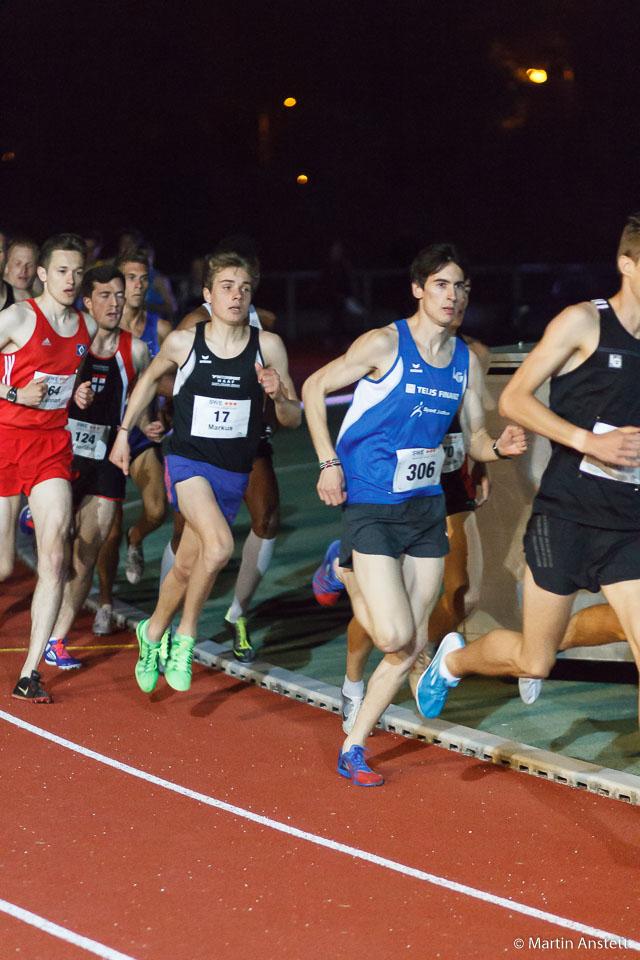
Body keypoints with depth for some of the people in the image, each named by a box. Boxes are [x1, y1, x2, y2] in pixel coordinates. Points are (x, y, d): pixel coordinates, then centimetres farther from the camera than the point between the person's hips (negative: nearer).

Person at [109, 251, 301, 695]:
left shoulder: (268, 346, -4)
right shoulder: (182, 342, -6)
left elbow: (293, 419, 1)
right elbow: (150, 379, 16)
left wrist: (279, 396, -20)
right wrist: (124, 432, 17)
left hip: (234, 473, 3)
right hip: (187, 460, -3)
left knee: (187, 567, 11)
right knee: (219, 546, -27)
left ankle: (154, 633, 39)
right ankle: (185, 638, -6)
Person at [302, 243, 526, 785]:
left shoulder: (466, 360, 6)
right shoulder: (386, 343, -10)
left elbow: (476, 438, 10)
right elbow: (314, 388, -4)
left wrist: (499, 448, -13)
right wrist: (329, 463, -10)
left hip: (427, 507, 6)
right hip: (371, 508, -6)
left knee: (413, 645, 4)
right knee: (395, 637, -14)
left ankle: (354, 749, 17)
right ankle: (347, 574, 18)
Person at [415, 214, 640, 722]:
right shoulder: (584, 321, -6)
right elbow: (514, 398, -10)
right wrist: (589, 441, -20)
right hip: (567, 516, -4)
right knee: (533, 661, 6)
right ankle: (453, 660, 37)